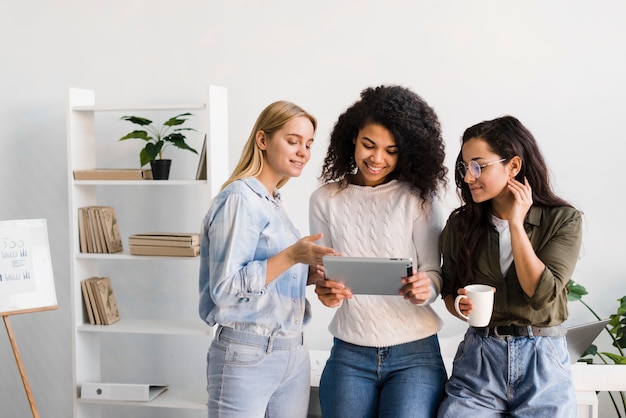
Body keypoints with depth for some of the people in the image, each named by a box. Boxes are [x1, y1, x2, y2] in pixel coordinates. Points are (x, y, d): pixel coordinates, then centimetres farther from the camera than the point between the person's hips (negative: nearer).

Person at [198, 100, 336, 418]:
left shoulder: (274, 203, 13)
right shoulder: (239, 199, -12)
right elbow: (224, 288, -19)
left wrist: (311, 272, 1)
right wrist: (291, 256, -24)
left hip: (294, 354, 8)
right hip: (247, 357, -8)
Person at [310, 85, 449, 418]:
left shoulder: (419, 197, -2)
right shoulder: (325, 199, 2)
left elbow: (434, 273, -3)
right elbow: (321, 272, 6)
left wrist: (424, 289, -25)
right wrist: (326, 293, -17)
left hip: (415, 353, -1)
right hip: (349, 354, 2)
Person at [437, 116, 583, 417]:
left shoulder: (563, 220, -5)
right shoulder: (460, 223, 2)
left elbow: (542, 295, -16)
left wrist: (516, 224, -15)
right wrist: (460, 306, -12)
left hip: (543, 362, -1)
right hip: (478, 359, 2)